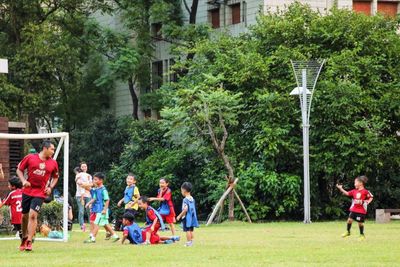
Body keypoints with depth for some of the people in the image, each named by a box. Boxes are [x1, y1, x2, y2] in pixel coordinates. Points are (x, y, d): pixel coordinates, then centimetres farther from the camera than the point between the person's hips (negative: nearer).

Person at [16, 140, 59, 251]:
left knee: (33, 215, -14)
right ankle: (24, 238, 31)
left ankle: (29, 242, -10)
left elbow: (55, 177, 18)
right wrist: (23, 181, -10)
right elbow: (19, 169, 5)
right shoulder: (30, 158, -3)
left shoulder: (53, 163, 2)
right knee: (24, 216, 9)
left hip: (40, 193, -1)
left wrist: (50, 187, 1)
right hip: (27, 191, 1)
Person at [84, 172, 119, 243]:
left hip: (102, 210, -9)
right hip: (98, 210, 9)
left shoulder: (103, 190, -15)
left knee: (96, 223, -8)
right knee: (105, 224, 14)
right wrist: (89, 203, 2)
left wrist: (105, 209, -20)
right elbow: (94, 198, 18)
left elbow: (107, 200, -17)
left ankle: (92, 238, -6)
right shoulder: (96, 189, 11)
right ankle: (114, 235, 21)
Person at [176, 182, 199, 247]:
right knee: (191, 230, 14)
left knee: (187, 230, -2)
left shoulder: (185, 200, -16)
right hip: (192, 217, 8)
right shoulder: (192, 199, 8)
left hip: (187, 217, -8)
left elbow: (185, 209, -22)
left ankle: (188, 242, -1)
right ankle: (191, 241, 17)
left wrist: (179, 216, -13)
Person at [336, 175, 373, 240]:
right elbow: (347, 193, 7)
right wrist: (341, 188, 0)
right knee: (349, 219, -3)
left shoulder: (365, 191, -8)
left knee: (360, 222, 2)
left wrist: (368, 202, -18)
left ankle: (362, 235, 19)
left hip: (361, 210, -5)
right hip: (353, 209, 5)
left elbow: (371, 197, -1)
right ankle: (348, 232, 16)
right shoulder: (354, 191, 7)